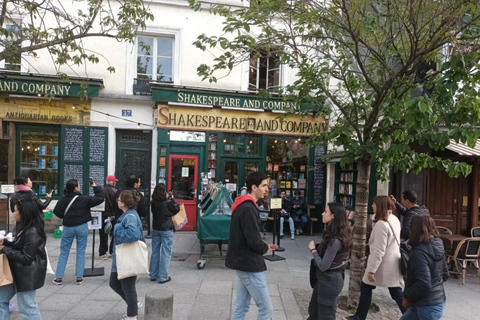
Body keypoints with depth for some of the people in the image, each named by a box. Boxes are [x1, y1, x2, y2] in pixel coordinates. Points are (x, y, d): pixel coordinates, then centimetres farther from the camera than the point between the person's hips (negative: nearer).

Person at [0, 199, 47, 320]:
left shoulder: (33, 232, -27)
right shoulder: (24, 228, 5)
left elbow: (26, 258, -25)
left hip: (27, 274, -10)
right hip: (17, 271, 10)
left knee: (27, 307, 4)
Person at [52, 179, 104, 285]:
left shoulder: (63, 200, -4)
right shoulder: (84, 199, -11)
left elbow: (57, 212, -1)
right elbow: (100, 198, -6)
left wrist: (66, 217, 13)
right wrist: (96, 187, 5)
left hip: (68, 227, 2)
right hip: (82, 227, -2)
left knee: (64, 253, 13)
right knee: (81, 252, 8)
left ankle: (58, 277, 15)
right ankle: (79, 277, 8)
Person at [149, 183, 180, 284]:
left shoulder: (153, 203, -5)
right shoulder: (168, 203, -16)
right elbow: (176, 210, -2)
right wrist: (172, 200, 8)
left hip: (155, 229, 5)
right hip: (166, 230, -5)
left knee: (155, 252, 14)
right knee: (166, 253, 2)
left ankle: (153, 275, 23)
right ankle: (163, 277, 4)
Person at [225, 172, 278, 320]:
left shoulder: (242, 206, 12)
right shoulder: (248, 208, -21)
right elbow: (254, 241, -25)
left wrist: (264, 246, 6)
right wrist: (266, 248, -4)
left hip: (242, 262, 10)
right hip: (249, 264, -10)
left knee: (241, 307, 16)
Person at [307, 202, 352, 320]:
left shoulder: (335, 240, -28)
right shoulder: (332, 234, 3)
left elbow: (323, 266, -24)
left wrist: (313, 249, -13)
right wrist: (317, 248, -9)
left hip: (329, 280, -9)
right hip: (325, 277, 9)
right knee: (313, 310, 24)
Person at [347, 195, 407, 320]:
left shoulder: (381, 224, -24)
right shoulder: (394, 219, 4)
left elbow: (378, 251, -24)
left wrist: (371, 270, -21)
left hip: (383, 265, -8)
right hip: (393, 263, 8)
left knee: (365, 287, 10)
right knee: (396, 292, 15)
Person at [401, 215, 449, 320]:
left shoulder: (419, 252, -25)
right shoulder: (437, 246, 2)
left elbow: (423, 284, -28)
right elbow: (445, 274, 12)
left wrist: (407, 296, -14)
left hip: (428, 306, -9)